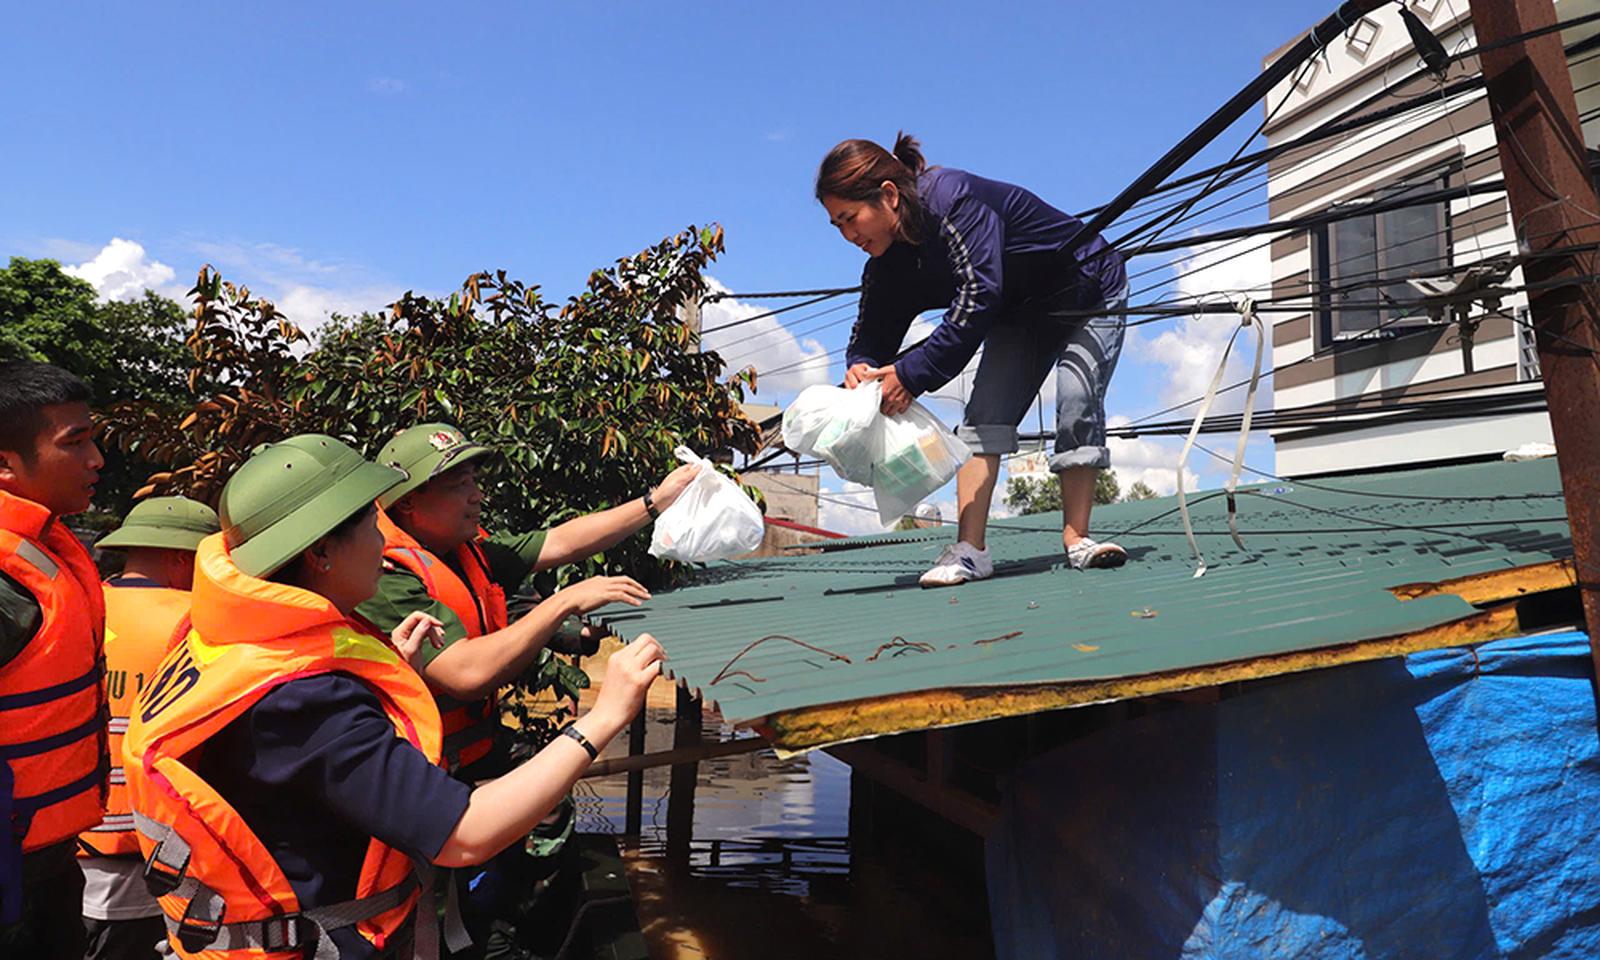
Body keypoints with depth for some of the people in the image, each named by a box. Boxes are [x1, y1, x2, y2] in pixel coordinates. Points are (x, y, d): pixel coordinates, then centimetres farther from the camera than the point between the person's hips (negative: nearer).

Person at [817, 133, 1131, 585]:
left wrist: (913, 373, -43)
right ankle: (969, 549, -18)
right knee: (986, 411, -12)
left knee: (1077, 409, -20)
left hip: (1089, 289, -6)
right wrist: (860, 366, -30)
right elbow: (871, 331, -4)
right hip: (1021, 314, 6)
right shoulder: (889, 265, -12)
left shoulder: (953, 197, -36)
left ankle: (1076, 541, -11)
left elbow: (979, 296, -44)